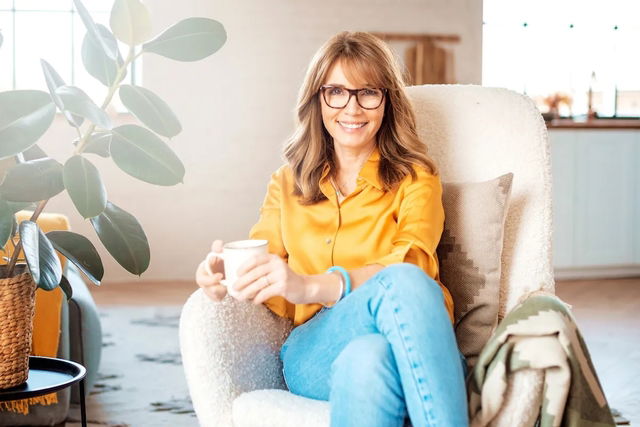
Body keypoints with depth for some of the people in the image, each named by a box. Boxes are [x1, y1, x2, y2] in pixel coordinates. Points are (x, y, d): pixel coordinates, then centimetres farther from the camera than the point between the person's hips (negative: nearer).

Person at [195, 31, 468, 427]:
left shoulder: (415, 178, 12)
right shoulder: (287, 184, 22)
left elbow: (411, 265, -8)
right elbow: (265, 279, 11)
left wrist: (312, 286, -26)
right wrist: (228, 277, -16)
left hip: (414, 353, 0)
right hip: (315, 349, 1)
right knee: (398, 285, -34)